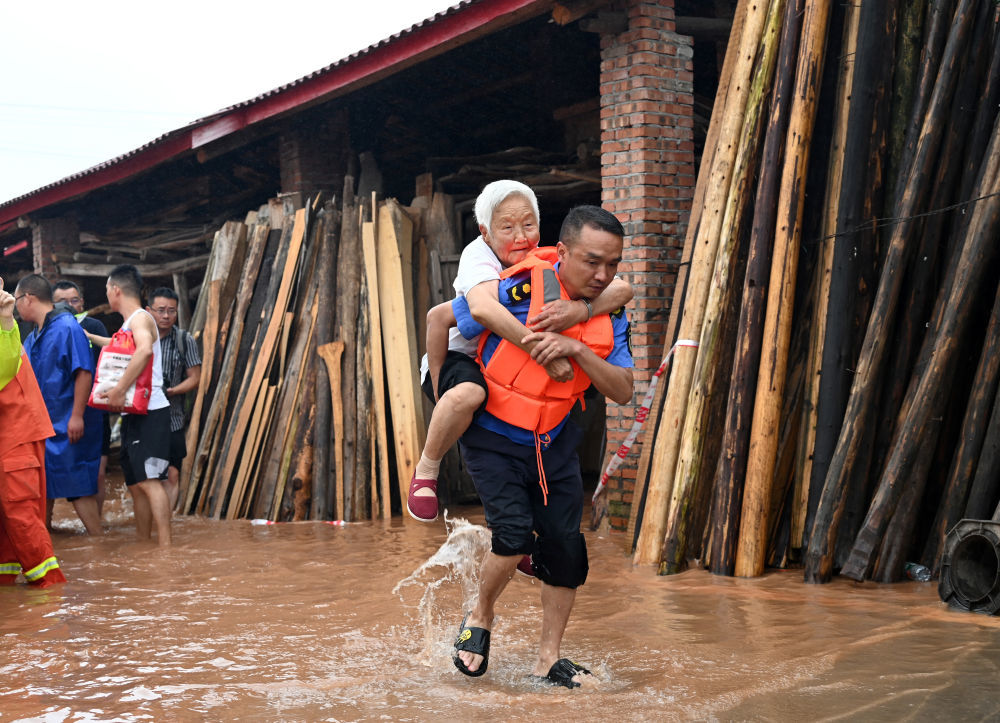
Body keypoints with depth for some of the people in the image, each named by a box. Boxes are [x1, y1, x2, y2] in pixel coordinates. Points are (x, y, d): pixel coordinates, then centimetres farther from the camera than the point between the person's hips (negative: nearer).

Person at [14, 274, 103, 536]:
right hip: (42, 423, 9)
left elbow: (83, 372, -20)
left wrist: (77, 416, -23)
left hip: (68, 425, -9)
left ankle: (97, 535, 1)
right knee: (42, 481, 15)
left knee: (76, 484, -6)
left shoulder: (67, 328, -14)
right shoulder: (34, 336, 13)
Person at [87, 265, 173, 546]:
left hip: (150, 413, -10)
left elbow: (144, 349, -31)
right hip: (133, 414, 10)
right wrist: (89, 337, 53)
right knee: (136, 484, 11)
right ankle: (144, 544, 16)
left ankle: (165, 545, -23)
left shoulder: (140, 317, -9)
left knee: (148, 479, -18)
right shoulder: (129, 323, 21)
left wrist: (120, 389, -32)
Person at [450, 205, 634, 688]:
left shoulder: (610, 315, -7)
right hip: (493, 439, -5)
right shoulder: (517, 293, -23)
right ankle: (480, 618, 11)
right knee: (515, 536, -20)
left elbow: (622, 392, -13)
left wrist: (577, 350, -29)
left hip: (554, 445, 5)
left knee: (565, 547, 2)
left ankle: (549, 659, 19)